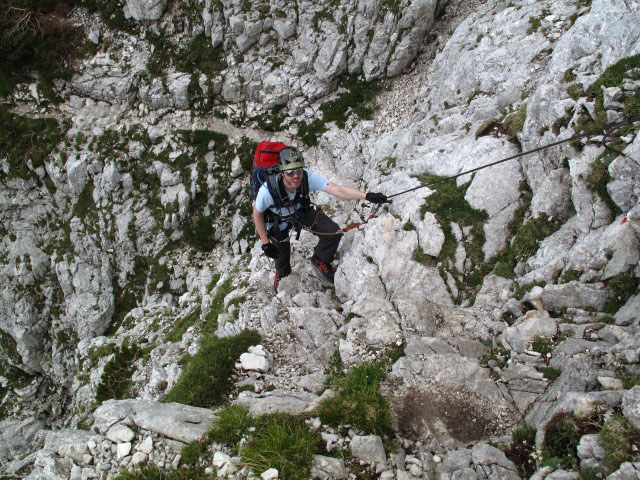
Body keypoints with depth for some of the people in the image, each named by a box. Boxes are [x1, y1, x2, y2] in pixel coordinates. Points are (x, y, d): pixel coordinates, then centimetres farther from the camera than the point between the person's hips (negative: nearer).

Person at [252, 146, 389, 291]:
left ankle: (320, 260, 22)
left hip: (301, 210, 2)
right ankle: (282, 274, 51)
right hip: (278, 218, -2)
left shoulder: (308, 177, -36)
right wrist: (265, 243, -16)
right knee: (282, 252, 11)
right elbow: (257, 213, -21)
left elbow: (337, 189, -44)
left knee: (333, 232, -11)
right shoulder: (268, 190, -40)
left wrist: (367, 196, -57)